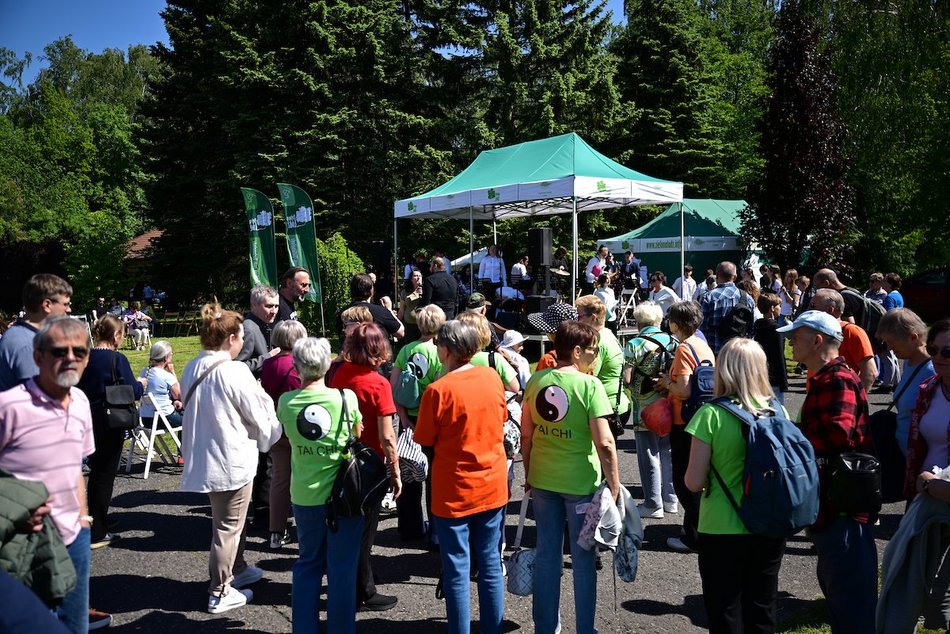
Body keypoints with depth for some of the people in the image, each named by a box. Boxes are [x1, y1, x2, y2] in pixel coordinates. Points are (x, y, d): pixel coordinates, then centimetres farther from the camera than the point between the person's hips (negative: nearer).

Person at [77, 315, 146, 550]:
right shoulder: (117, 359, -16)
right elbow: (132, 391, -15)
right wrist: (141, 384, 5)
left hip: (87, 421, 6)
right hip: (110, 424, -6)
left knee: (96, 471, 20)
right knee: (104, 476, 3)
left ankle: (95, 524, 32)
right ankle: (97, 534, 9)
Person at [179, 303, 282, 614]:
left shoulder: (192, 369, 3)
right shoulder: (234, 372, -20)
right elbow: (260, 413, -11)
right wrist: (269, 435, 8)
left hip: (204, 457, 8)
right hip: (233, 459, -8)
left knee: (232, 520, 24)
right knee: (228, 527, 4)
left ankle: (235, 570, 40)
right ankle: (220, 593, 14)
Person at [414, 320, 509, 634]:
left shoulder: (438, 390, -19)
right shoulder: (492, 377, -4)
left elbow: (423, 441, -8)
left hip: (454, 492, -4)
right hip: (493, 487, 5)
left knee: (457, 570, 8)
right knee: (490, 563, 16)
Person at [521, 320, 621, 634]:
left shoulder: (535, 381, -2)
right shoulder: (590, 385, -16)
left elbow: (526, 434, 5)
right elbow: (604, 443, -19)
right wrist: (614, 487, -11)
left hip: (542, 479, 4)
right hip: (581, 482, -4)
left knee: (546, 553, 15)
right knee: (582, 558, 11)